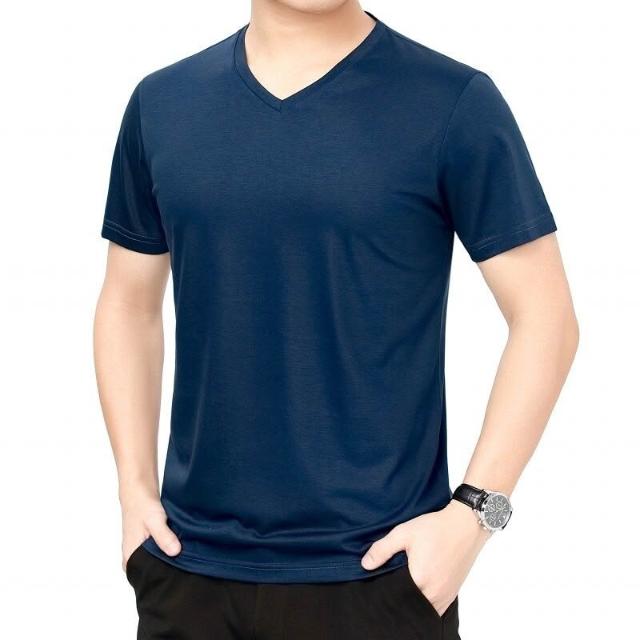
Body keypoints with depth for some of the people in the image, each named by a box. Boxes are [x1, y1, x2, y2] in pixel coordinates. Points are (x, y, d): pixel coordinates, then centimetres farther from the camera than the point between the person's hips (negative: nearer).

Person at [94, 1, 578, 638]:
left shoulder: (452, 102, -7)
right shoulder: (161, 102, 4)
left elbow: (544, 319, -6)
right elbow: (129, 303, 12)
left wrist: (472, 513, -12)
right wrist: (135, 486, 4)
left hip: (374, 570, -3)